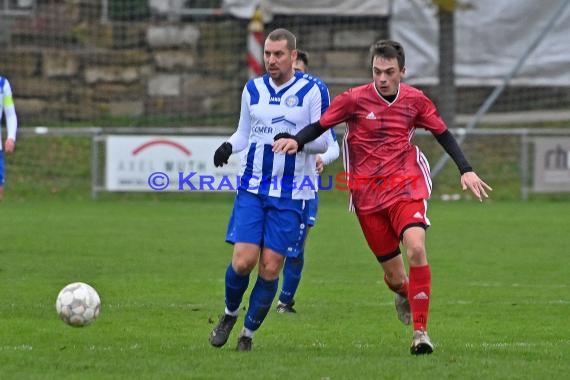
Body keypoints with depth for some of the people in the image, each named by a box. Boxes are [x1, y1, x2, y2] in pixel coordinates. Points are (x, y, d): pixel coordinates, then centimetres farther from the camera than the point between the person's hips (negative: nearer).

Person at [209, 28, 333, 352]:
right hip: (252, 188, 2)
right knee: (243, 261, -9)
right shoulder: (253, 89, 8)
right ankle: (230, 315, 19)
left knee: (270, 267, -2)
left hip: (292, 195, -2)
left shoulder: (314, 90, -4)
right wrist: (228, 146, -5)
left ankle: (249, 333, 15)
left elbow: (323, 142, -6)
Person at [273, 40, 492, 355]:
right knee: (394, 275, 2)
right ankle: (404, 295, 41)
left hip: (405, 187, 0)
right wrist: (296, 141, -22)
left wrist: (466, 171, 6)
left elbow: (443, 134, 13)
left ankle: (420, 330, -17)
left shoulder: (415, 100, 2)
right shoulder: (355, 99, -4)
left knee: (415, 248, -24)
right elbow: (320, 126, -2)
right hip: (367, 194, 0)